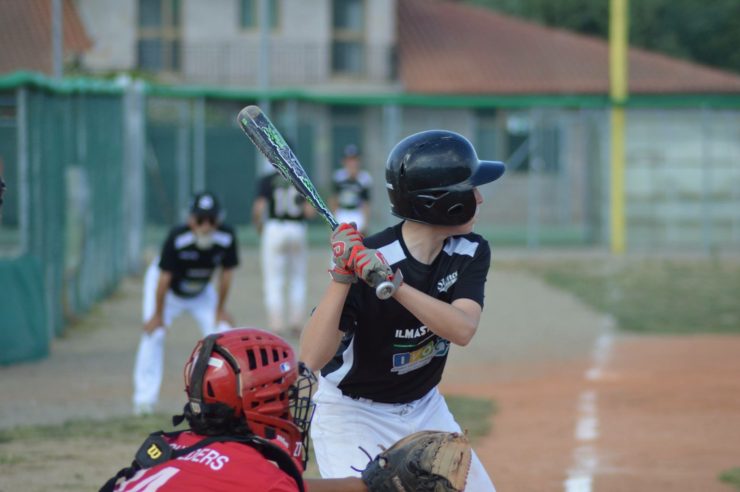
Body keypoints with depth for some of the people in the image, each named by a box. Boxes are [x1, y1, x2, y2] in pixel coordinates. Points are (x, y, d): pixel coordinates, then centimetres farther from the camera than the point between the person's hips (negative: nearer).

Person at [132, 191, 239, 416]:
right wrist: (158, 315, -20)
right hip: (168, 289, -4)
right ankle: (144, 398, -12)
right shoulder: (177, 238, -37)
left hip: (201, 292, 4)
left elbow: (226, 273, -14)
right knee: (153, 334, -17)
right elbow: (164, 278, -28)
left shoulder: (226, 238, -29)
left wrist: (220, 309, -6)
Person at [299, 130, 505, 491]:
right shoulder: (366, 260, -27)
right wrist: (342, 276, -43)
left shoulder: (469, 253, -11)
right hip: (352, 414, -6)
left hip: (424, 408, 6)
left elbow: (462, 330, -29)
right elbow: (313, 359, -33)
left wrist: (394, 284, -41)